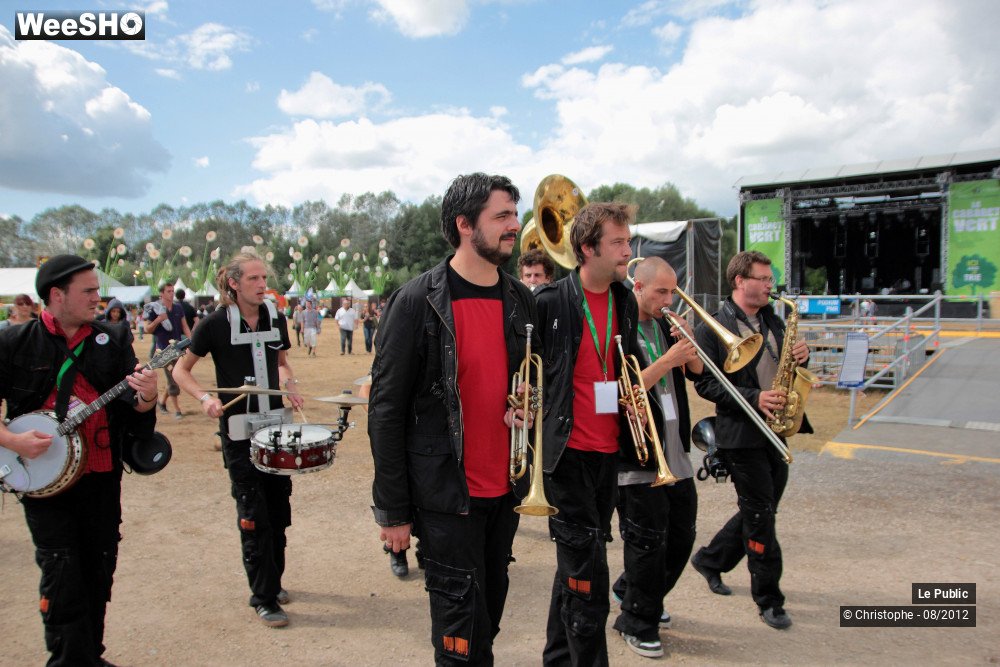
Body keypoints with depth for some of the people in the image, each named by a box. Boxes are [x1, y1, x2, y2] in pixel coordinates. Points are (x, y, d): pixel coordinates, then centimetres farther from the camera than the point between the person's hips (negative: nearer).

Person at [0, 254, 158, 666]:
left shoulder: (113, 341, 2)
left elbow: (134, 413, -1)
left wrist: (145, 398, -22)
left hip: (102, 478, 3)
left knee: (98, 577, 13)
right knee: (63, 582, -4)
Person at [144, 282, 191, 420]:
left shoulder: (178, 308, 7)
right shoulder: (155, 309, -6)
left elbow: (185, 327, 10)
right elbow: (147, 330, -4)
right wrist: (158, 320, -20)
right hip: (164, 349, -5)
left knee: (173, 378, 13)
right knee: (172, 379, -5)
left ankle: (163, 402, 34)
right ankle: (177, 410, 2)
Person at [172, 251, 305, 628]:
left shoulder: (275, 318, 3)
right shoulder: (216, 324, -9)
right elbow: (181, 370, -1)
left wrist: (290, 385, -2)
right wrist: (205, 398, -18)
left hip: (275, 424, 5)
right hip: (238, 428, -4)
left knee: (279, 507, 11)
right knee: (253, 514, -2)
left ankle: (273, 580, 30)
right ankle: (263, 597, 9)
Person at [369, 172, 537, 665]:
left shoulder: (520, 300, 4)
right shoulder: (417, 302, -14)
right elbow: (386, 411, -11)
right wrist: (393, 511, -9)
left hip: (506, 489, 6)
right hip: (446, 494, -5)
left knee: (489, 611, 20)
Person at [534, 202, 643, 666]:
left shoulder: (626, 302, 8)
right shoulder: (550, 302, -12)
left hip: (609, 449, 7)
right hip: (569, 451, -6)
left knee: (576, 565, 19)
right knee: (588, 578, -4)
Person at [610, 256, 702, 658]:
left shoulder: (666, 325, 11)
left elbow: (698, 372, 12)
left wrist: (689, 345, -7)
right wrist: (667, 360, -25)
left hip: (675, 454, 8)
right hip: (638, 456, -8)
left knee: (681, 536, 17)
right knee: (647, 542, 1)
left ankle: (632, 592, 38)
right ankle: (637, 624, 21)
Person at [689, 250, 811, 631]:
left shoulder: (773, 322, 13)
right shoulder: (712, 329, -10)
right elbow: (705, 383, -15)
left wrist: (800, 356, -4)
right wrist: (753, 398, -24)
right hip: (741, 434, -7)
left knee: (759, 510, 16)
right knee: (760, 516, -1)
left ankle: (710, 560, 36)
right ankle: (769, 600, 13)